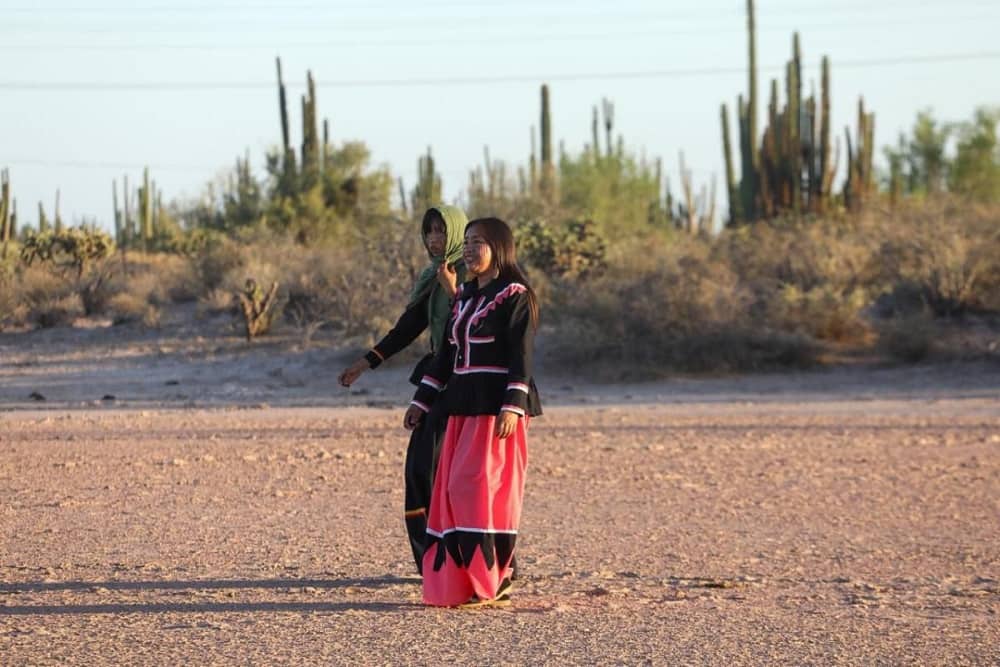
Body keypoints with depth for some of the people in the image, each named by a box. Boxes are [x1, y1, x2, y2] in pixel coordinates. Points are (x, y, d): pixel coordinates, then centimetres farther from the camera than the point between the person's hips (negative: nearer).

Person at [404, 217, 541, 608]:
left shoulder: (514, 296, -6)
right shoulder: (464, 297, 16)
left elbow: (521, 356, -13)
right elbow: (446, 353, 20)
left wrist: (513, 406, -22)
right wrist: (422, 401, 17)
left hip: (496, 407, -8)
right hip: (464, 407, 8)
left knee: (480, 488, -12)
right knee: (456, 491, 5)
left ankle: (493, 581, -8)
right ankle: (459, 581, 8)